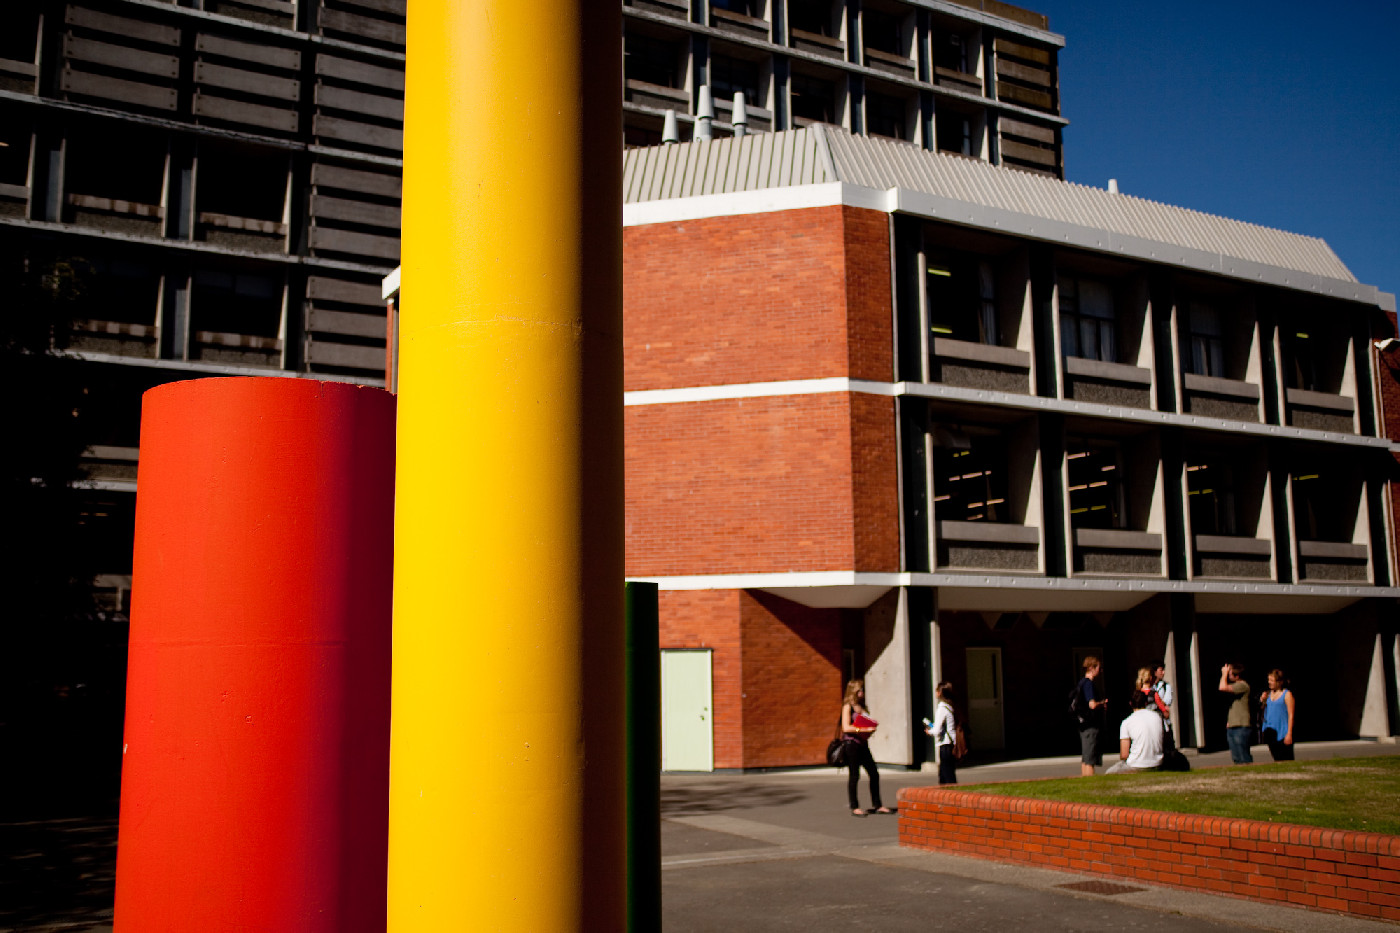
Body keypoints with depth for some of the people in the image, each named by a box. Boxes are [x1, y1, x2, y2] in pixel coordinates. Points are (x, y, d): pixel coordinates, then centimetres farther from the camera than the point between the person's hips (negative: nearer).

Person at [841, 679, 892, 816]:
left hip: (863, 743, 8)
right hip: (851, 743, -8)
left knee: (874, 774, 5)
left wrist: (871, 728, 2)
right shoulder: (848, 706, -6)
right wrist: (864, 729, -20)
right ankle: (854, 807, 5)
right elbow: (846, 727, -14)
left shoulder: (861, 707, 17)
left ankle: (877, 805, 12)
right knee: (854, 775, -3)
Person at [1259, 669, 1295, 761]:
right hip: (1270, 732, 6)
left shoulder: (1287, 694, -4)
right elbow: (1264, 712, 19)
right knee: (1276, 758, 6)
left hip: (1282, 733, -6)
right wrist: (1262, 701, 0)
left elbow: (1291, 715, -7)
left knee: (1286, 760, -7)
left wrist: (1289, 734, -13)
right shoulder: (1268, 694, 13)